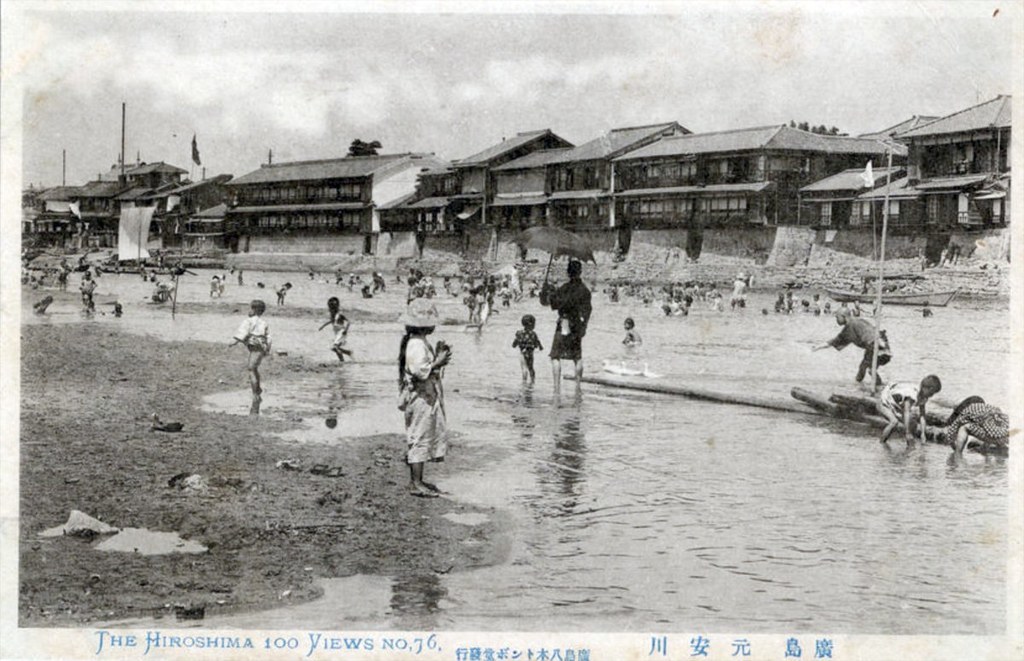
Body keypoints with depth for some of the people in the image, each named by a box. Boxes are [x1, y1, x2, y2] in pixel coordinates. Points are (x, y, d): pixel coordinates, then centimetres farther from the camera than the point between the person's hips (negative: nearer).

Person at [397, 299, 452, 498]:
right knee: (420, 438, -6)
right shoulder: (416, 345, -19)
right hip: (421, 398, -11)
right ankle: (416, 484, -2)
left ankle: (416, 479, 23)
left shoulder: (420, 342, 14)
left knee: (418, 439, 15)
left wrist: (437, 355, 11)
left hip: (428, 397, 11)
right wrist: (438, 363, -18)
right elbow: (419, 371, -27)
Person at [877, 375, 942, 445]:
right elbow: (906, 413, -42)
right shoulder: (912, 395, -38)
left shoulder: (923, 397, -10)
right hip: (884, 403, -9)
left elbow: (921, 415, -4)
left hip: (896, 405, 9)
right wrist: (907, 433, -42)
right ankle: (882, 444, -12)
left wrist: (923, 433, -8)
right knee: (894, 422, -30)